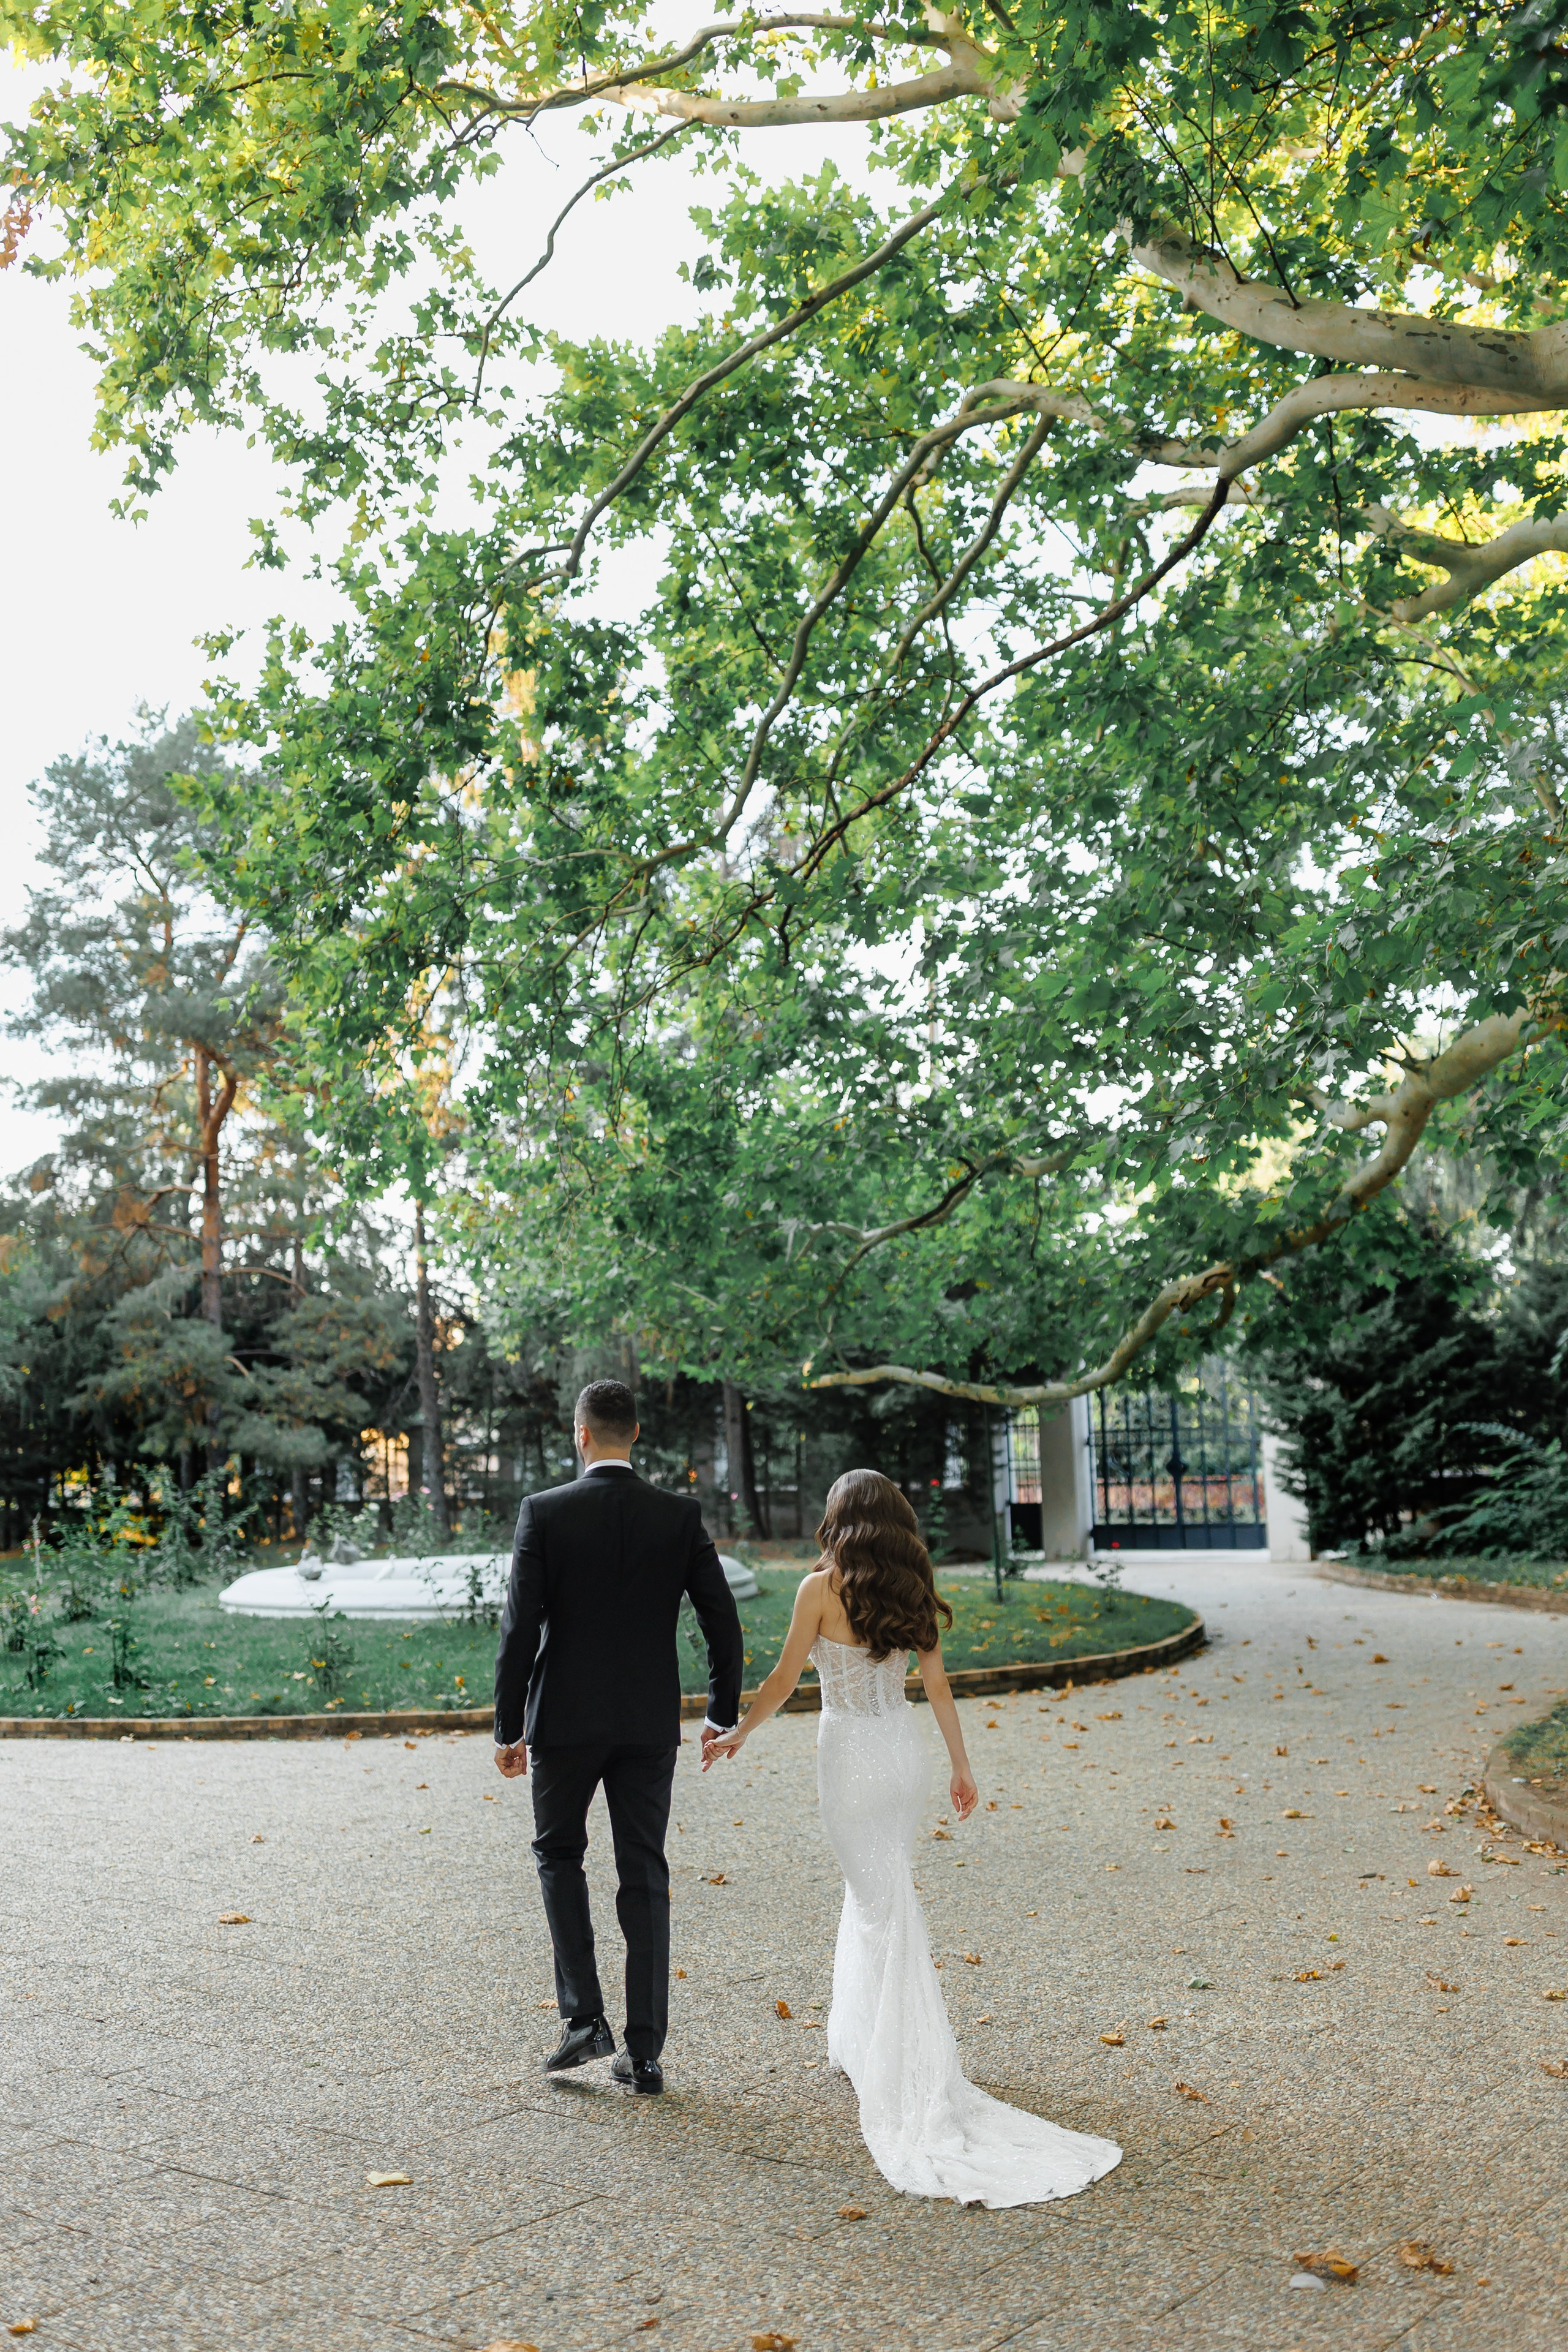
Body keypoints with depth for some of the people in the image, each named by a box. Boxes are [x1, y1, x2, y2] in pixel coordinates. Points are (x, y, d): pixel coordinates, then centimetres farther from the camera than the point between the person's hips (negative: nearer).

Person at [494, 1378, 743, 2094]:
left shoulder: (543, 1512, -9)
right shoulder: (681, 1515, -3)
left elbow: (520, 1627, -10)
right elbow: (722, 1620, -3)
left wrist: (508, 1728, -2)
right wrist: (723, 1714, 9)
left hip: (565, 1719, -2)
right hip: (650, 1725, 2)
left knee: (559, 1854, 19)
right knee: (644, 1877, 10)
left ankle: (584, 2016, 11)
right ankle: (644, 2051, 13)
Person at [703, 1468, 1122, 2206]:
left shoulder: (821, 1587, -13)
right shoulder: (910, 1588, 3)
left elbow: (784, 1680, -7)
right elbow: (937, 1683, 6)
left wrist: (736, 1733, 8)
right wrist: (960, 1765, 14)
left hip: (851, 1753, -6)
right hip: (905, 1749, 6)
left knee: (884, 1909, 1)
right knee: (876, 1888, 21)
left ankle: (917, 2071, 5)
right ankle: (860, 2042, 31)